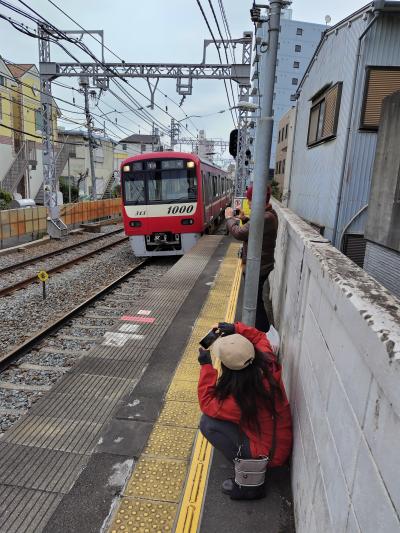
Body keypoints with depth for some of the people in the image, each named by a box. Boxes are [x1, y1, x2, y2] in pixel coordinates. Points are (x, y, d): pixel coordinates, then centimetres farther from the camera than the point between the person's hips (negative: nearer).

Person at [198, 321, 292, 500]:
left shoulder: (240, 399, -35)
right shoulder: (268, 363, -19)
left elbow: (207, 403, -16)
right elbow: (260, 337, 4)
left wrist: (206, 366, -16)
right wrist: (237, 329, -8)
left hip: (268, 454, -7)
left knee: (207, 422, -12)